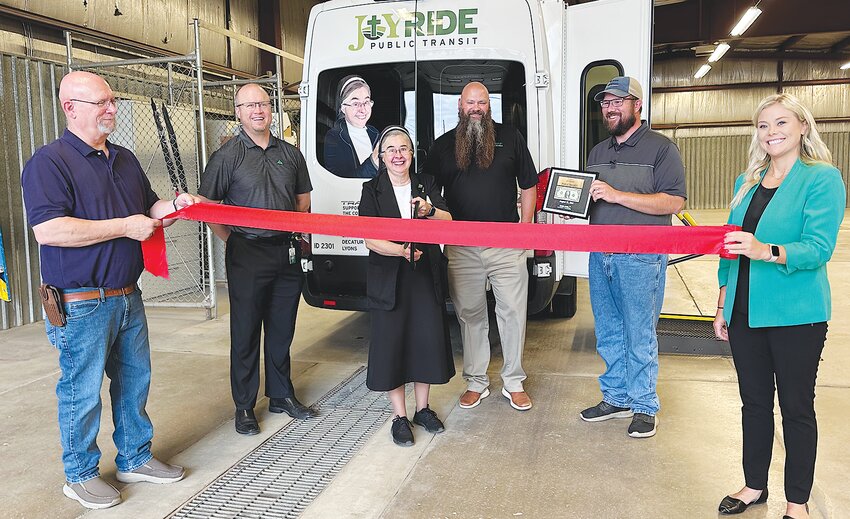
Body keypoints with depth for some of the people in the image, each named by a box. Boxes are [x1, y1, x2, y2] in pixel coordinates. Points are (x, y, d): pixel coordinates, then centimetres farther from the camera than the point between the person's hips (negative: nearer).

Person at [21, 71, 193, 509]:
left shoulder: (124, 159, 13)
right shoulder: (49, 162, -12)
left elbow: (148, 208, 23)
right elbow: (48, 230, -24)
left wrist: (174, 204, 0)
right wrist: (125, 227, -21)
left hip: (127, 297, 8)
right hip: (82, 304, -7)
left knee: (134, 381, 16)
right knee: (83, 391, 5)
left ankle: (135, 459, 33)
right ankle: (80, 474, 24)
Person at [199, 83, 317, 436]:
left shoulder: (290, 154, 10)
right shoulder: (227, 156, -3)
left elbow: (303, 199, 20)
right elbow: (207, 205, -3)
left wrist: (296, 235, 11)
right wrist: (233, 241, -5)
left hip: (287, 252, 4)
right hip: (247, 255, -4)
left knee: (282, 328, 14)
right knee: (246, 331, 4)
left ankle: (281, 395, 29)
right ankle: (244, 407, 17)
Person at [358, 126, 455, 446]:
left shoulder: (426, 185, 8)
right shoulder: (372, 191, -1)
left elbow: (448, 222, 1)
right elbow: (371, 239, -9)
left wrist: (429, 211, -20)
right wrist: (401, 251, -26)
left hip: (426, 275, 3)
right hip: (388, 278, -2)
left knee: (428, 339, 6)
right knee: (391, 342, 1)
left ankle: (422, 409, 25)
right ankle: (400, 416, 16)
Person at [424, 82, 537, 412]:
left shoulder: (510, 138, 8)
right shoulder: (443, 145, 10)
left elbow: (528, 186, 11)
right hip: (461, 248, 1)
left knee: (513, 313, 2)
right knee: (470, 315, 9)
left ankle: (513, 383, 18)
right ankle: (476, 382, 23)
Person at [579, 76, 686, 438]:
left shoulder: (661, 148, -4)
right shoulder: (598, 152, 18)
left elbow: (674, 202, -14)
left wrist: (617, 195, -20)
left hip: (640, 258, -6)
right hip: (600, 255, 6)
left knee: (639, 336, 1)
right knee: (608, 333, 13)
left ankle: (644, 406, 15)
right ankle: (616, 398, 26)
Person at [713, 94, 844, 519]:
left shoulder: (823, 178, -7)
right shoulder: (747, 182, 11)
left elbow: (818, 249, -18)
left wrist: (766, 251, -35)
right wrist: (722, 304, 13)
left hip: (795, 315, -5)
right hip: (745, 312, 6)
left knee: (796, 407, 7)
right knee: (754, 401, 16)